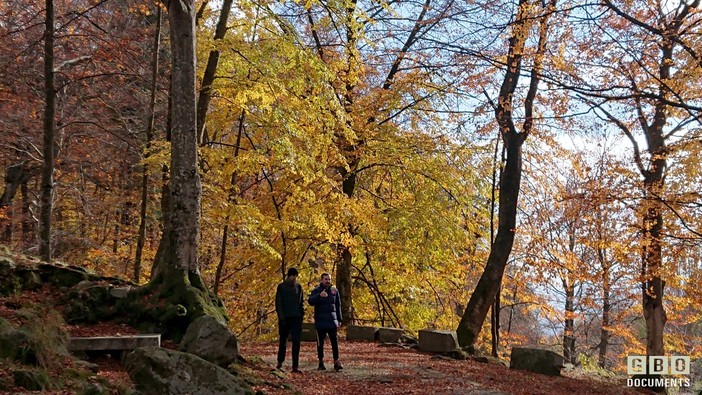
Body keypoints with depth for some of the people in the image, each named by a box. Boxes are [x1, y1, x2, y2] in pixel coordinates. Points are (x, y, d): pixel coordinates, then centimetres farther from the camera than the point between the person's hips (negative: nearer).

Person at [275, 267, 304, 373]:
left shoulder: (298, 287, 10)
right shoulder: (281, 287, -1)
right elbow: (278, 303, -4)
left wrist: (302, 313, 5)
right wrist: (281, 317, -12)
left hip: (296, 318, 2)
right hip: (285, 318, -2)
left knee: (296, 342, -6)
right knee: (283, 340, 10)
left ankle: (295, 366, -8)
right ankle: (280, 362, 29)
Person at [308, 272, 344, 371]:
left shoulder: (334, 291, 9)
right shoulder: (316, 291, -1)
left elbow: (338, 306, 17)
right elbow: (310, 301, -20)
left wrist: (339, 320, 14)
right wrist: (319, 296, -37)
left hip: (332, 321, 2)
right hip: (320, 321, -2)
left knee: (335, 342, -4)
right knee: (320, 343, 5)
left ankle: (336, 362, -4)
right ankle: (321, 362, 13)